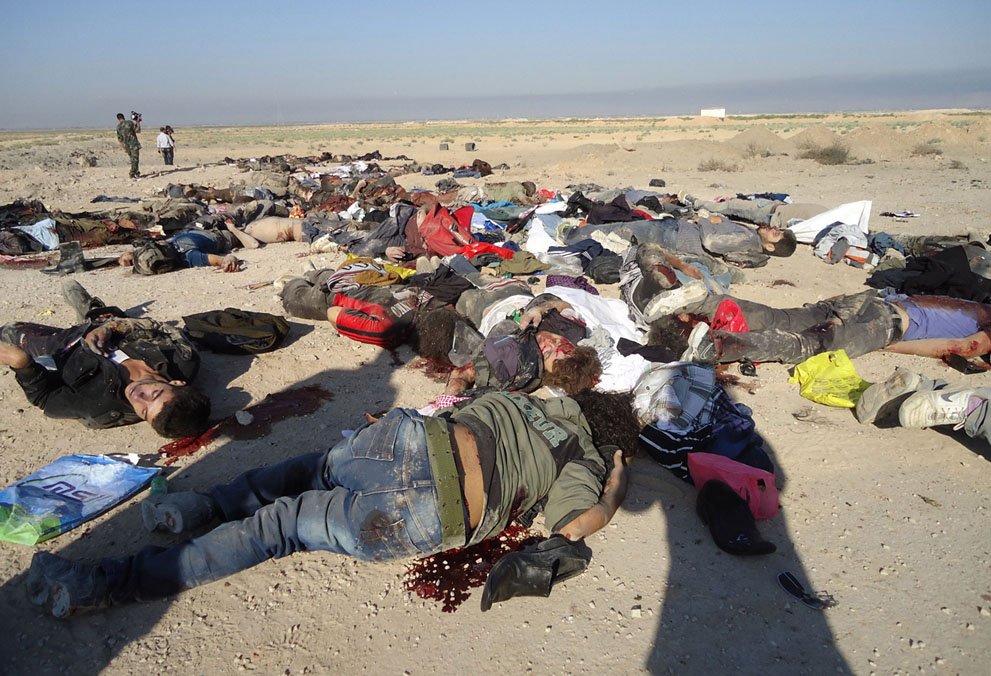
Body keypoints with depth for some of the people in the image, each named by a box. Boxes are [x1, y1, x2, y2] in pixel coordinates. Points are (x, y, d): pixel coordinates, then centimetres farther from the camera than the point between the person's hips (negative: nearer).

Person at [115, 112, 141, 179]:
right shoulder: (130, 122, -6)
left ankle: (137, 173, 23)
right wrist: (138, 122, 3)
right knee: (134, 159, -3)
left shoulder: (118, 127, 8)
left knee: (132, 159, 19)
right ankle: (131, 174, -8)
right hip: (133, 144, -5)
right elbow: (138, 131, -6)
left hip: (126, 146, 5)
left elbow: (119, 139, 10)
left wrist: (124, 148, 18)